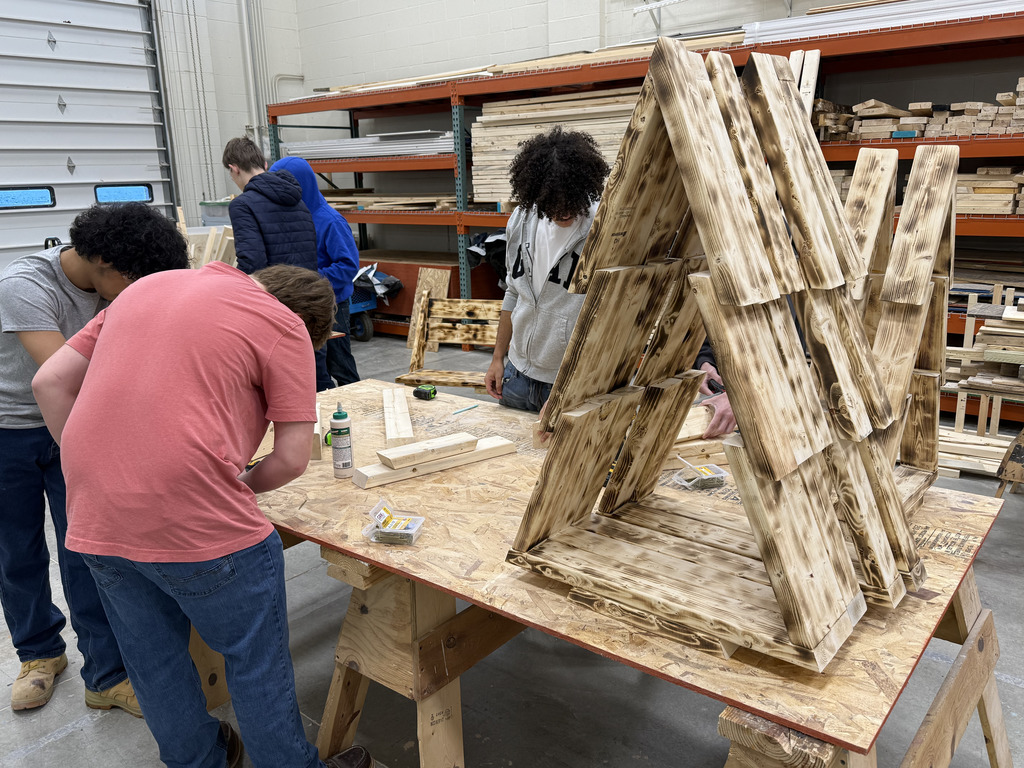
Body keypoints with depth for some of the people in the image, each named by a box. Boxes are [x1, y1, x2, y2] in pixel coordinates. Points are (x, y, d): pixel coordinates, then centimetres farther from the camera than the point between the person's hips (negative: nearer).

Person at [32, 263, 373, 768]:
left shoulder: (146, 286, 17)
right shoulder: (284, 325, -3)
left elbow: (50, 383, 16)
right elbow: (291, 459, -6)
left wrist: (99, 474, 19)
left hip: (94, 517, 7)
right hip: (195, 520, -7)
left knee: (156, 661, 24)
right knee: (256, 661, 14)